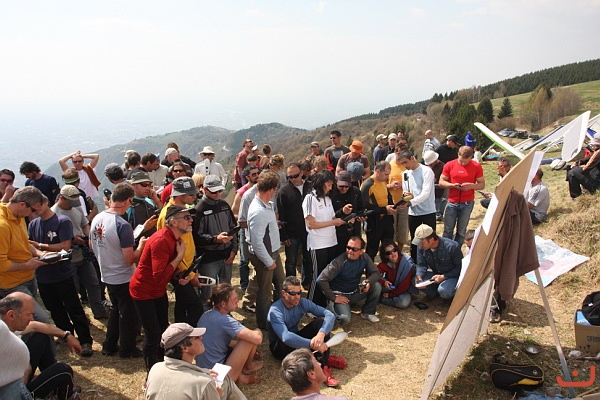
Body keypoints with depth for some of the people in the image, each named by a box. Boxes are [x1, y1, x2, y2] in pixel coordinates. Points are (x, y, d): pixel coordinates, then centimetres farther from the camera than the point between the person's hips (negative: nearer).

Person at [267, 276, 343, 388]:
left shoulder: (302, 303, -11)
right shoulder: (275, 311, -28)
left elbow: (330, 315, -19)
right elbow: (286, 337, -44)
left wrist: (321, 334, -40)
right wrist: (313, 344, -54)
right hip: (279, 346, -5)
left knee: (321, 321, -18)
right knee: (293, 344, -40)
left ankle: (324, 366, -26)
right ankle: (326, 360, -16)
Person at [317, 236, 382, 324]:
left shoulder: (364, 257, -8)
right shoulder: (339, 262, -24)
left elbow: (375, 273, -1)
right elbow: (322, 280, -26)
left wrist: (368, 282, -24)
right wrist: (333, 298, -21)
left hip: (355, 292, 5)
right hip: (340, 295, -5)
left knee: (376, 286, -16)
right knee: (345, 318, -29)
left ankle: (368, 312, 5)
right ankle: (332, 306, 5)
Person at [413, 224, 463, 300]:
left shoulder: (452, 247, -26)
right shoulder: (421, 247, -12)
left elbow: (460, 267, -16)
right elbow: (421, 265, -3)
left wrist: (443, 277, -26)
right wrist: (419, 275, -25)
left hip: (452, 276, -4)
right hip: (436, 274, 5)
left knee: (443, 291, -34)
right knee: (416, 281, -20)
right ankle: (435, 292, 6)